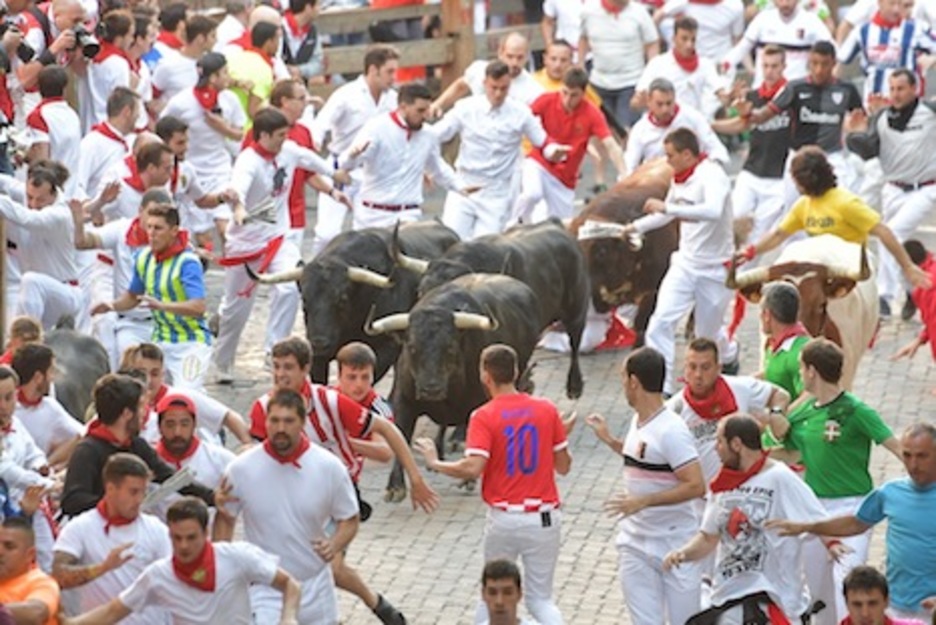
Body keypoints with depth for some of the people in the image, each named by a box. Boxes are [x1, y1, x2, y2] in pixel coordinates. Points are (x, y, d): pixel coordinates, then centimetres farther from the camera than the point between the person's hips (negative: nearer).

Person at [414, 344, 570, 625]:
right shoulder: (547, 411, 0)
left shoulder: (484, 417, -8)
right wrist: (562, 435, 24)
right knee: (541, 599, 9)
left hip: (504, 518, -2)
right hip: (544, 517, 2)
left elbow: (472, 469, -20)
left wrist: (435, 462, -5)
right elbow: (563, 466, 6)